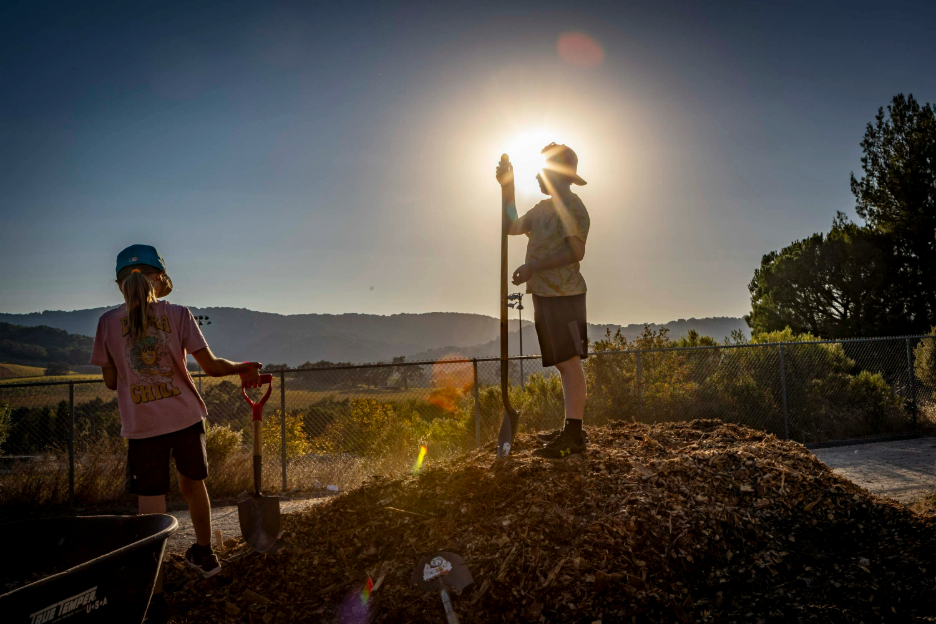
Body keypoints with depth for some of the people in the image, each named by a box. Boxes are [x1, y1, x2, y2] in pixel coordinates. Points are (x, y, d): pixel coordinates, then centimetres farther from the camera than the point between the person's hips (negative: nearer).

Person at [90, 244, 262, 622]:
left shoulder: (108, 322, -1)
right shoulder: (178, 315, -3)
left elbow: (111, 381, 6)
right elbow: (211, 366, -6)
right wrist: (244, 368, 11)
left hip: (142, 426, -1)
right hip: (186, 418, 1)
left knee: (151, 511, 3)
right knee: (193, 484, 23)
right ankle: (204, 555, 42)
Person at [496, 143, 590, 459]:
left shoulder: (571, 206, -9)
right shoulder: (544, 208, 20)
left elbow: (576, 252, -18)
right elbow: (513, 227, 26)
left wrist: (532, 267, -19)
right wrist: (508, 188, 18)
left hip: (563, 296, -9)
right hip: (546, 294, 9)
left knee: (569, 363, -8)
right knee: (563, 364, 11)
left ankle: (573, 436, -6)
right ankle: (570, 430, 18)